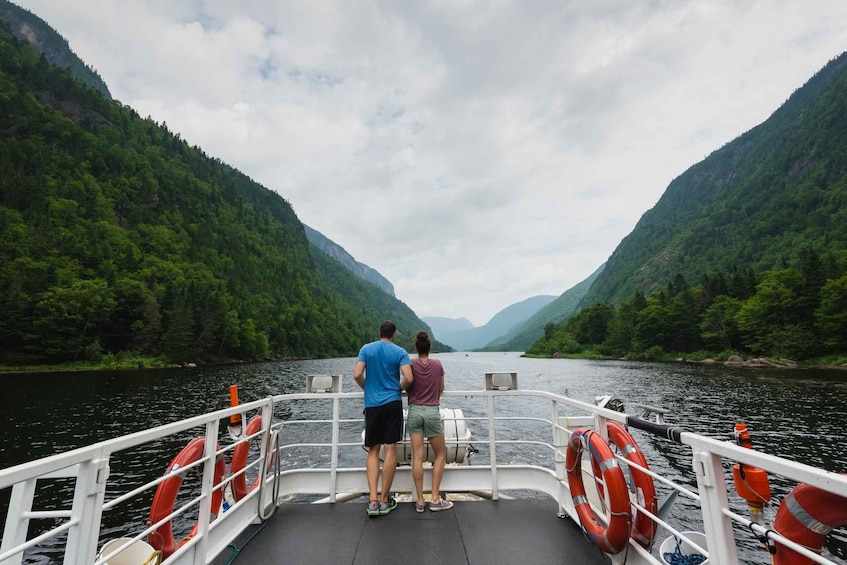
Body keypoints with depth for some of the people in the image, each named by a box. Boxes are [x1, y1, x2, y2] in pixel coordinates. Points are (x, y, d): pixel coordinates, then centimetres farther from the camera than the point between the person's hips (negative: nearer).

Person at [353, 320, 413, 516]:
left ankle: (373, 500, 6)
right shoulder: (400, 352, -1)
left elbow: (357, 375, -5)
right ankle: (384, 500, 12)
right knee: (391, 449, 5)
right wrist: (399, 389, 8)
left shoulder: (366, 349, 3)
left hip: (372, 404, 2)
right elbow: (408, 378, -12)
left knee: (373, 450, 11)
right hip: (392, 403, -2)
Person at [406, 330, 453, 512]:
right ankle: (435, 499, 11)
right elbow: (441, 389, 10)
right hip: (432, 411, -1)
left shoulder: (411, 364, -4)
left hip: (414, 411, 1)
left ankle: (420, 501, 10)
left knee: (417, 457, 5)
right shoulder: (437, 364, -2)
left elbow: (407, 387, 6)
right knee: (440, 455, 14)